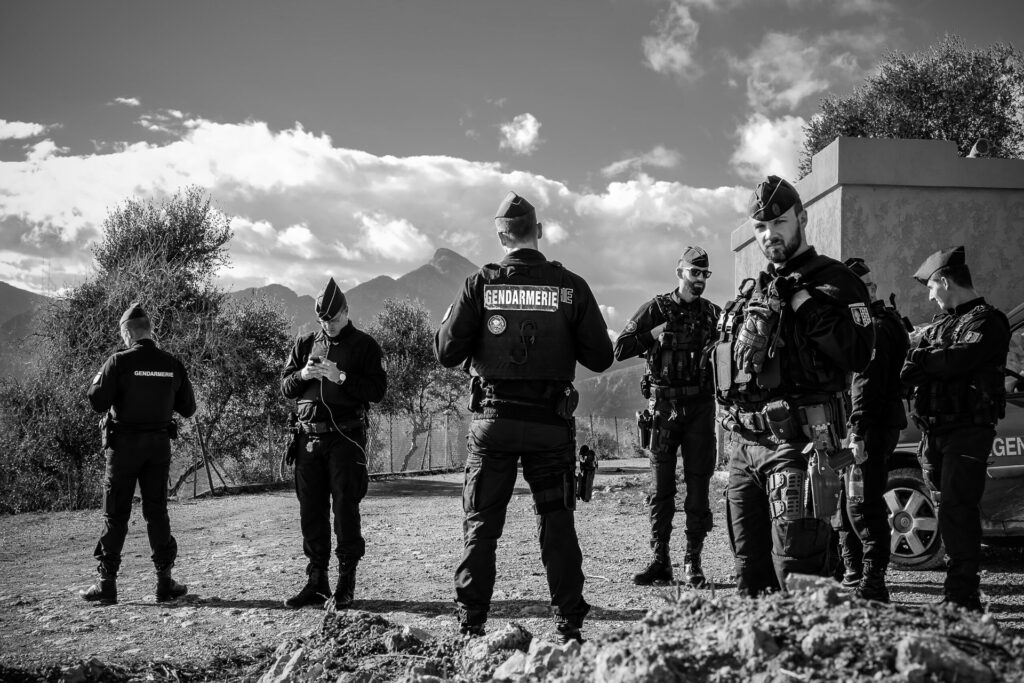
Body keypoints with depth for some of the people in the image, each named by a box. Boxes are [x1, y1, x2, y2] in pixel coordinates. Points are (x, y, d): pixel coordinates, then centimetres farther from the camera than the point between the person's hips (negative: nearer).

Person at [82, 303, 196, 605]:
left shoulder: (119, 362, -11)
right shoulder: (172, 364, 1)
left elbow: (98, 403, -14)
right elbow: (188, 408, 7)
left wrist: (97, 382, 6)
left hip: (124, 444, -3)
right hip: (159, 444, 3)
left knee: (115, 514, 4)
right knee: (157, 512, 10)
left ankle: (107, 583, 6)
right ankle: (165, 581, 10)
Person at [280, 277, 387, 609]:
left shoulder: (364, 345, 1)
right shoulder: (305, 343, 13)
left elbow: (378, 390, -8)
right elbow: (285, 387, 13)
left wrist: (341, 378, -18)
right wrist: (302, 375, -8)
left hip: (345, 437, -4)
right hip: (309, 437, 5)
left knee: (345, 510, -4)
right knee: (310, 511, 7)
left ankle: (346, 584, 4)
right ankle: (316, 582, 15)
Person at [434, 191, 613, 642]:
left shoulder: (480, 284, -4)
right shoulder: (571, 286, -1)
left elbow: (447, 353, -5)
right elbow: (600, 358, -1)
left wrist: (446, 324, 15)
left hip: (493, 422, 0)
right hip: (551, 424, 0)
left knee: (481, 524, 9)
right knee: (557, 524, 9)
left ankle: (471, 626, 10)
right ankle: (568, 625, 10)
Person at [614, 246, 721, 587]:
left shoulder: (712, 313, 9)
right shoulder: (656, 309, 2)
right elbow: (621, 349, -2)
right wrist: (656, 334, -13)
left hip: (699, 408, 1)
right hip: (663, 408, -1)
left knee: (698, 486, 2)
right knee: (660, 489, 3)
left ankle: (693, 560, 9)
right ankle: (660, 562, 10)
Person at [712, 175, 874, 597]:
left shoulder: (832, 282, -2)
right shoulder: (752, 291, 19)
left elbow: (858, 356, -15)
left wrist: (807, 306, -17)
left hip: (797, 440, -7)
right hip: (744, 442, 7)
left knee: (796, 574, -9)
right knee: (751, 574, 15)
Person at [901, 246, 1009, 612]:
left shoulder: (987, 320, -3)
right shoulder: (940, 323, 22)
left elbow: (965, 357, -21)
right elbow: (910, 372, 16)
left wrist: (923, 359, -7)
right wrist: (915, 368, -8)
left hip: (969, 428, -7)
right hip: (936, 430, 7)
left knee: (955, 507, -13)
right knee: (951, 507, 8)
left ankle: (963, 595, -13)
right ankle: (960, 584, 15)